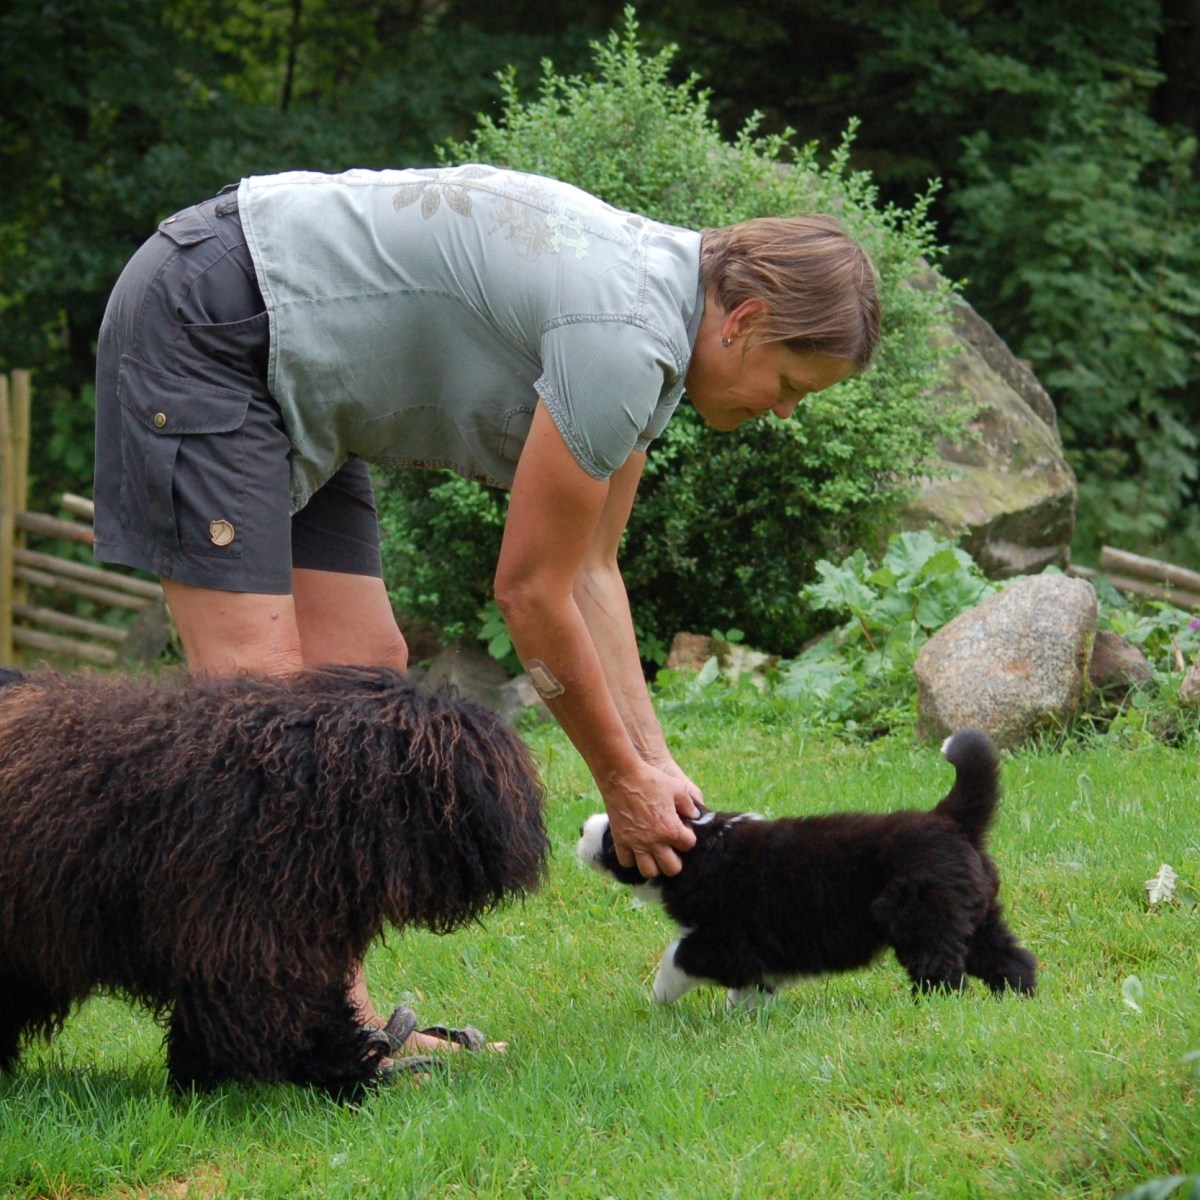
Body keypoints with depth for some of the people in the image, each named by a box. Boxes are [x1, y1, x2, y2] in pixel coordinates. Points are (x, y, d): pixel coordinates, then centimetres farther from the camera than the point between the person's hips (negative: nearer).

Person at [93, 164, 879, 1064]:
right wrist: (624, 783, -4)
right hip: (202, 323, -11)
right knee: (255, 683, -16)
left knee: (360, 667, 4)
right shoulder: (625, 339, -24)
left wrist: (656, 762, 8)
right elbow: (531, 593, -16)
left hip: (291, 376, 11)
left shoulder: (654, 298, 7)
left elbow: (589, 572, 12)